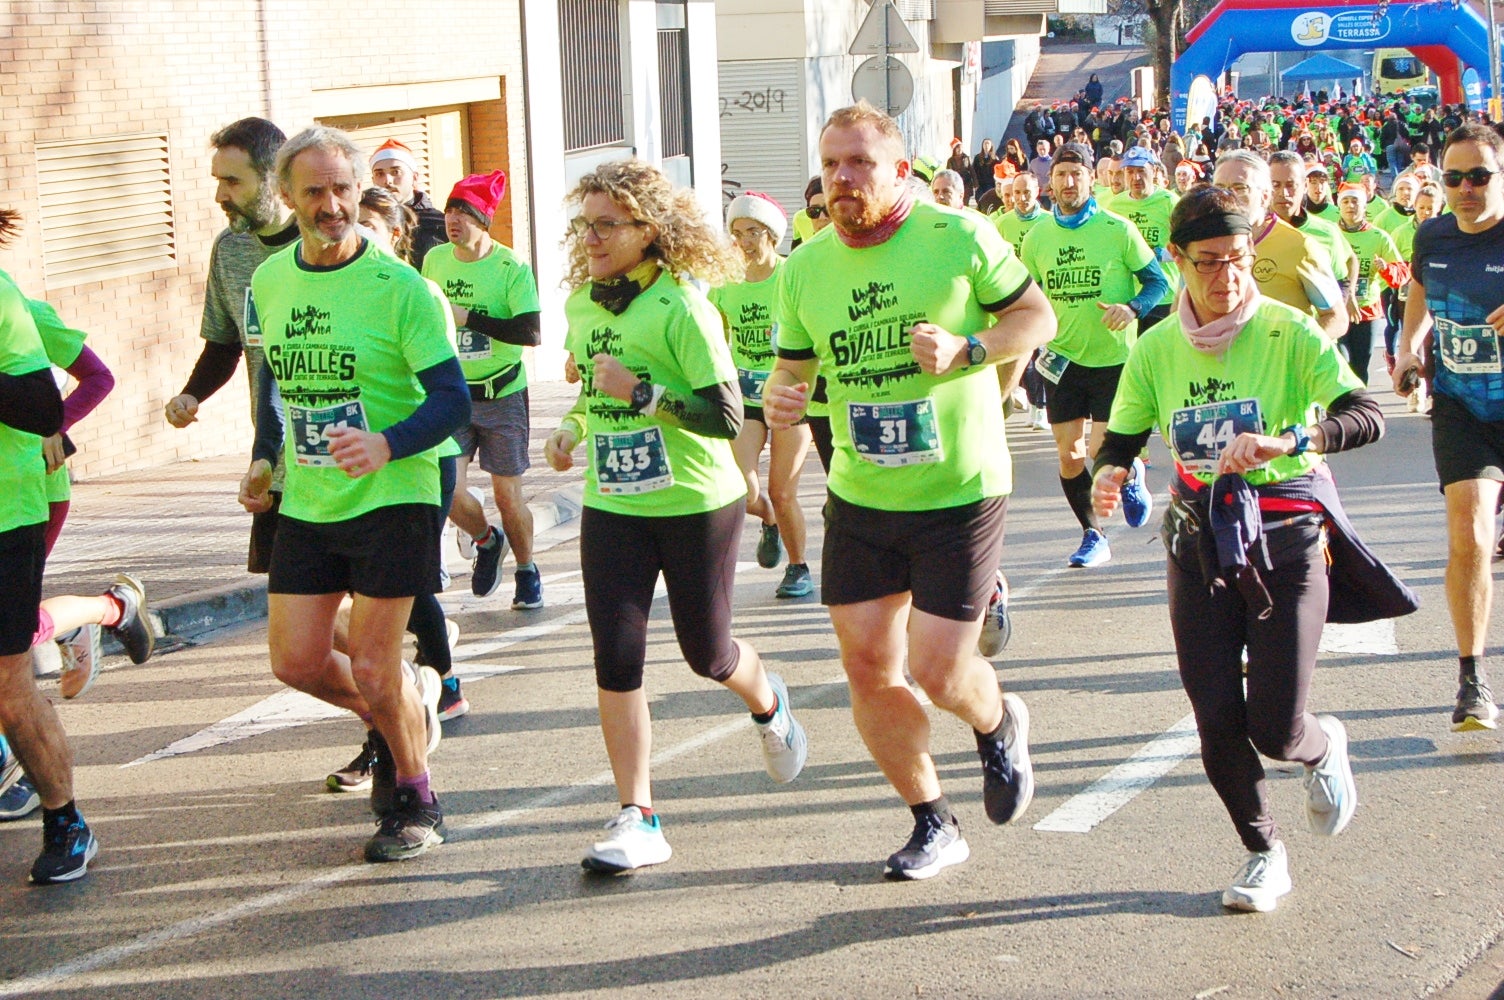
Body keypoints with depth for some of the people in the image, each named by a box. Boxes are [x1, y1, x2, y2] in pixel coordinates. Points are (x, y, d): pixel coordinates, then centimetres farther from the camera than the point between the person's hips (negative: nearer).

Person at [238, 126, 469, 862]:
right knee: (295, 662, 5)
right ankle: (404, 708, 34)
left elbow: (453, 400, -17)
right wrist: (263, 458, 17)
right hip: (305, 503, 6)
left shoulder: (400, 289, -14)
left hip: (392, 498, -6)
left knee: (372, 669, -3)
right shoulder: (270, 280, 4)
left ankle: (416, 802, 21)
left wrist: (387, 445, -32)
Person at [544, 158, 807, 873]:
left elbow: (726, 417, -19)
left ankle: (766, 702, 46)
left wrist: (640, 392, -25)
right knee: (615, 659, -6)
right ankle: (637, 820, -1)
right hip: (611, 507, 5)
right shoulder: (581, 305, 5)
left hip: (697, 505, -5)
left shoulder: (682, 308, -16)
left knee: (706, 653, 10)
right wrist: (572, 431, 4)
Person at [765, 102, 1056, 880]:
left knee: (938, 670, -7)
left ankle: (998, 726, 31)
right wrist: (777, 400, -12)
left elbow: (1038, 316, -1)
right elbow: (793, 369, 12)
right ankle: (934, 825, 23)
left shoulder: (958, 237, -9)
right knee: (867, 666, 3)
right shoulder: (804, 269, 2)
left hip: (960, 493, -4)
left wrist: (966, 349, -19)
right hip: (859, 497, 4)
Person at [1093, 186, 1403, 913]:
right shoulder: (1156, 350, 1)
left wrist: (1286, 441, -38)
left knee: (1274, 729, -8)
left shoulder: (1290, 334, -10)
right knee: (1217, 721, -3)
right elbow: (1121, 438, 8)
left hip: (1287, 543, -3)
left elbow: (1368, 417, -21)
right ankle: (1263, 855, 22)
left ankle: (1325, 748, 31)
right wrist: (1108, 474, -16)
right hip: (1200, 545, 3)